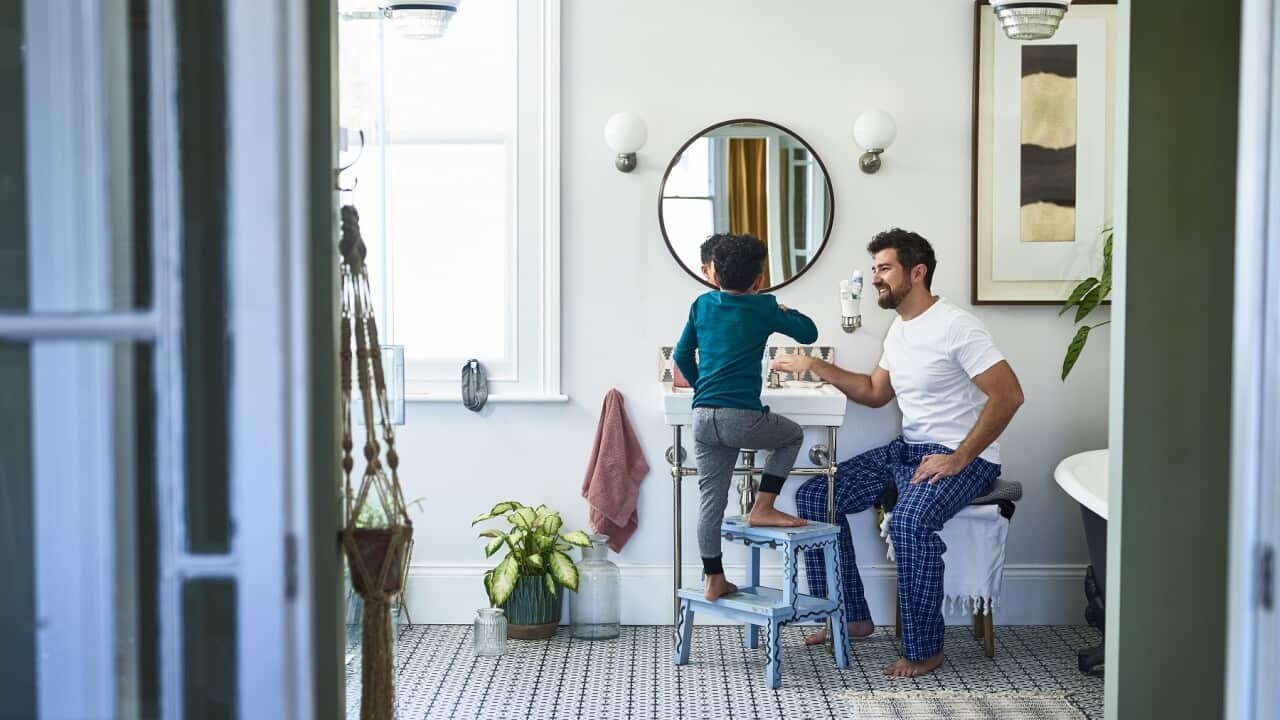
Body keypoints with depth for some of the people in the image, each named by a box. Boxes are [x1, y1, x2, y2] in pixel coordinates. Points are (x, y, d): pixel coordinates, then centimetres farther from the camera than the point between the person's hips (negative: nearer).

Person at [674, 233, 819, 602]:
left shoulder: (702, 305, 13)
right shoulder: (763, 308, 3)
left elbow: (682, 355, 20)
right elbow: (809, 333, 14)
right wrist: (784, 311, 32)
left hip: (702, 419, 4)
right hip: (742, 417, -4)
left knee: (712, 499, 11)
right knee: (792, 435, 23)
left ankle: (714, 581, 15)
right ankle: (763, 508, 12)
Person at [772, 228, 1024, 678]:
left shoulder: (955, 327, -16)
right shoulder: (899, 330, 13)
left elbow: (1008, 395, -22)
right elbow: (875, 393, 24)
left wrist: (958, 459, -23)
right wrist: (816, 366, 12)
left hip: (962, 457, -9)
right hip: (908, 449, 9)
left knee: (910, 519, -37)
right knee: (815, 495, 0)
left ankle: (924, 648, -20)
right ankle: (851, 617, 8)